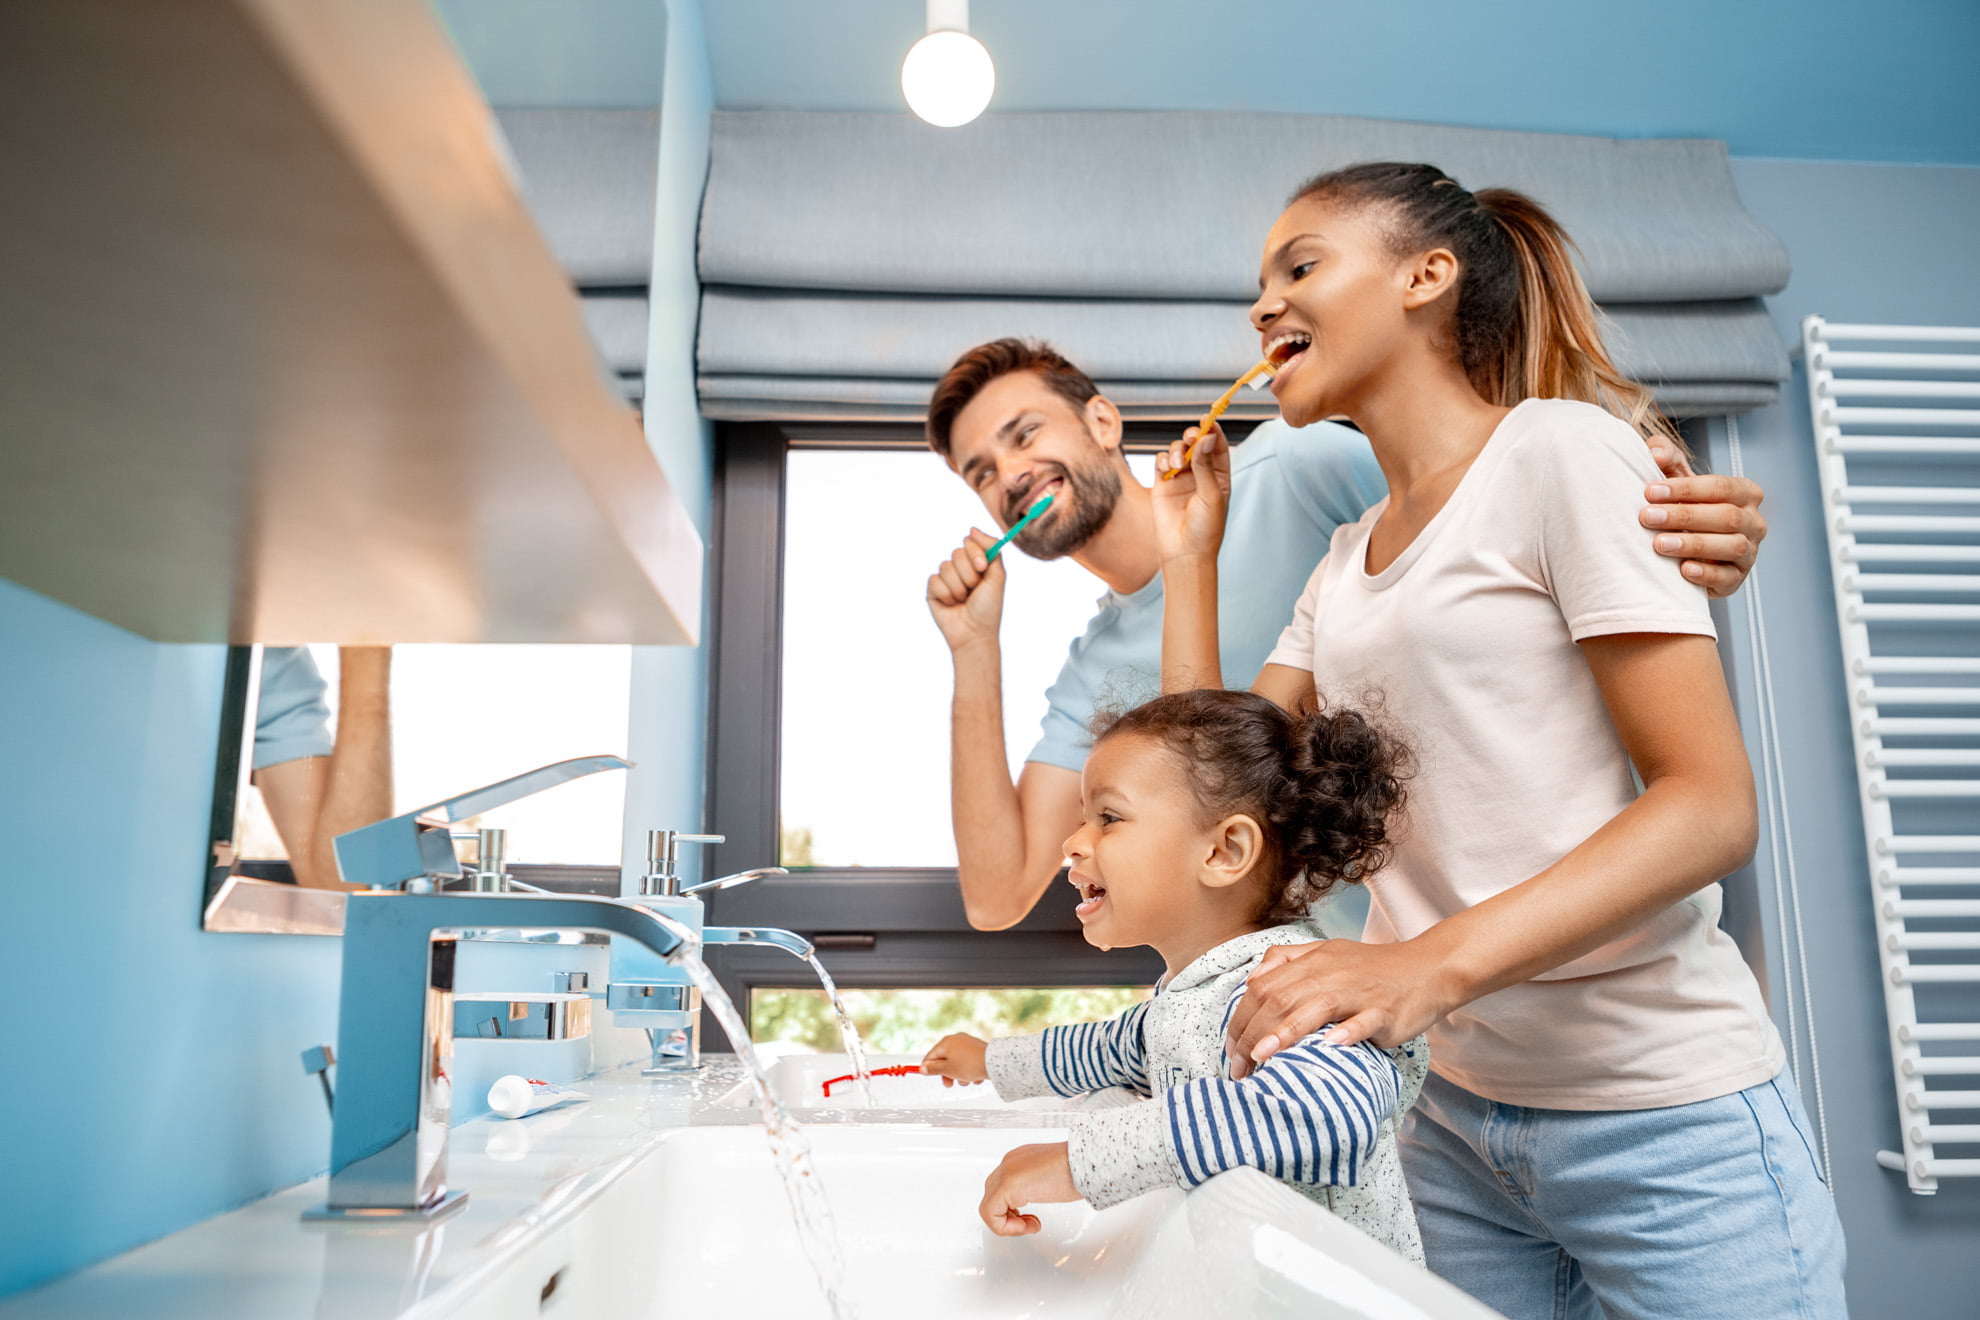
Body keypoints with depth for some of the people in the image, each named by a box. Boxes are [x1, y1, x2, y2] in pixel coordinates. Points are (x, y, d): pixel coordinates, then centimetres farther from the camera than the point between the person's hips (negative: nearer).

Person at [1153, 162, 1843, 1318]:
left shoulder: (1560, 450, -10)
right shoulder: (1347, 564, 12)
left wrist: (1436, 962, -30)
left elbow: (1713, 805, -17)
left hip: (1661, 1122, -6)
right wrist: (1191, 557, 7)